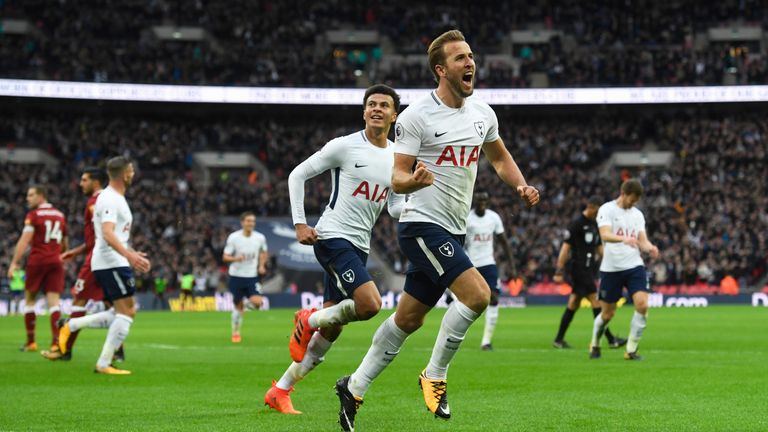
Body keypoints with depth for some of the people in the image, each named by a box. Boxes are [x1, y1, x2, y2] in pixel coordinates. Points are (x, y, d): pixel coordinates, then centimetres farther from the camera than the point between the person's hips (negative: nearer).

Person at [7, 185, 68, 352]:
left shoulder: (34, 215, -5)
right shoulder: (60, 215, 13)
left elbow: (24, 240, -13)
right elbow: (65, 244, 22)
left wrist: (14, 263, -14)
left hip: (37, 260, -4)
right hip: (55, 262, 4)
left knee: (29, 300, 10)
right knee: (54, 302, -1)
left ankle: (30, 342, 11)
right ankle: (56, 342, -14)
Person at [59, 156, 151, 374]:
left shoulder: (115, 198, 19)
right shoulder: (110, 199, -14)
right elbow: (108, 234, -26)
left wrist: (133, 255, 29)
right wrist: (129, 255, -37)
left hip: (113, 263, 10)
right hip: (111, 263, -10)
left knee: (126, 311, 12)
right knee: (127, 312, -10)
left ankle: (72, 325, 9)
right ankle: (104, 364, -9)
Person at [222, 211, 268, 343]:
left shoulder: (260, 238, -3)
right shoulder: (233, 237, -10)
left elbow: (264, 253, 18)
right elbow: (225, 257, -6)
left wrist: (262, 265, 3)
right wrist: (236, 258, -26)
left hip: (252, 276, 1)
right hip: (236, 276, -1)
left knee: (257, 302, -18)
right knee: (238, 306, 4)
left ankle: (248, 304, 19)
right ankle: (235, 332, 23)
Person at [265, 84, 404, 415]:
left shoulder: (398, 158, 10)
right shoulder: (345, 146, -7)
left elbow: (396, 208, 13)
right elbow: (297, 175, -2)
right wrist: (299, 223, -9)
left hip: (359, 247, 7)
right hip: (333, 237, -7)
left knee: (331, 330, 5)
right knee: (370, 304, -25)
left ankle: (280, 391, 15)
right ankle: (309, 320, 1)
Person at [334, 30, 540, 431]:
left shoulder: (482, 113, 8)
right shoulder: (416, 116, -13)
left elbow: (499, 157, 24)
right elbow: (397, 178, -12)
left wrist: (521, 186, 5)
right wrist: (414, 180, -35)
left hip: (453, 232, 7)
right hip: (423, 225, -7)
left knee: (408, 319, 12)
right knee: (477, 294, -22)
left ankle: (354, 387, 24)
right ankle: (435, 375, -5)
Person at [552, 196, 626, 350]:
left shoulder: (595, 224, 14)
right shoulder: (576, 223, -10)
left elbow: (599, 247, 22)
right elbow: (566, 246, -12)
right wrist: (559, 271, -15)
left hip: (588, 269, 8)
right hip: (578, 268, -8)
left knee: (574, 304, 10)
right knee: (595, 301, -11)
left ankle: (559, 339, 16)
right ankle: (611, 340, -12)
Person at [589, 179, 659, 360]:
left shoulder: (637, 214, 11)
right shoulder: (607, 210, -6)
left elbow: (642, 240, 7)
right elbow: (605, 235, -22)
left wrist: (650, 248, -17)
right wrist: (624, 239, -40)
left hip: (634, 266, 4)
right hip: (611, 268, -4)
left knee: (642, 305, -16)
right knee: (608, 313, 5)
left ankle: (631, 349, -4)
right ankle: (595, 345, 34)